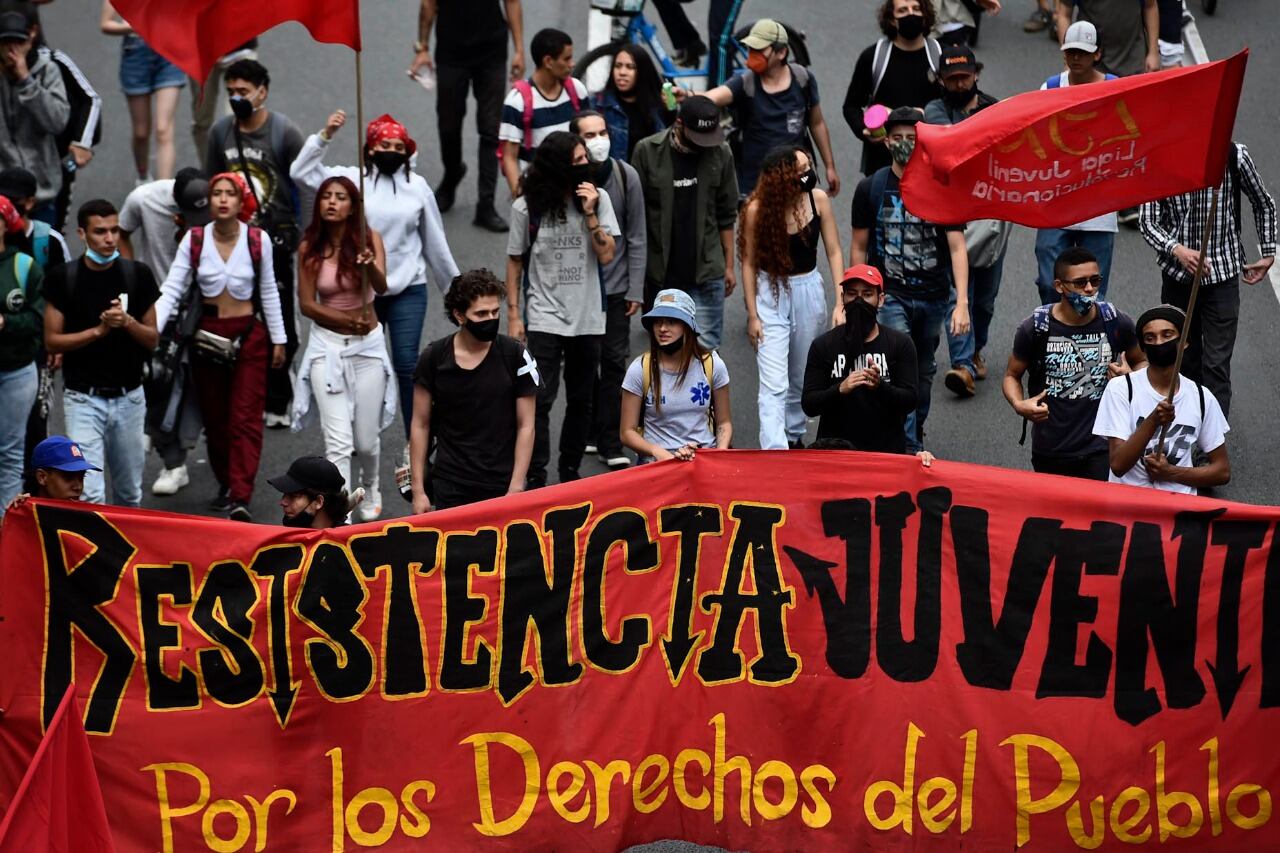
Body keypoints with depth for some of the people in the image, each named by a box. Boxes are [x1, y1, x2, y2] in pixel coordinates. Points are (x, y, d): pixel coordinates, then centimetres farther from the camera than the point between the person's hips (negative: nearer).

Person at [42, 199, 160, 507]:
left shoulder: (137, 275, 1)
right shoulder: (63, 278, -4)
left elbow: (152, 340, 4)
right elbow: (52, 341, -4)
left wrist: (128, 322, -16)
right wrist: (99, 330, -16)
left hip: (129, 397, 3)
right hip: (84, 398, -3)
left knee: (129, 492, 12)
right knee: (89, 493, -13)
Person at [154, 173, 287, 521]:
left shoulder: (257, 240, -4)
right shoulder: (194, 241, -4)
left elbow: (269, 292, 6)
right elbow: (171, 291, -7)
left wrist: (279, 339, 8)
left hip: (249, 336, -2)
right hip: (208, 336, 2)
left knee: (245, 418, -8)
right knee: (214, 419, 11)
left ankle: (240, 499, -14)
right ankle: (226, 485, 28)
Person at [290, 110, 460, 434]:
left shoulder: (417, 186, 3)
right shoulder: (352, 179, -1)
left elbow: (434, 239, 11)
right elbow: (301, 173, -11)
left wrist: (452, 284, 16)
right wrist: (325, 136, -19)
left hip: (408, 289, -1)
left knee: (407, 364, -5)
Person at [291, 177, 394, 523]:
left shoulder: (368, 239, -7)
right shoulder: (309, 248, -5)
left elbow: (382, 288, -22)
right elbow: (306, 304, -4)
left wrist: (370, 266, -44)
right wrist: (348, 320, -14)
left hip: (368, 345, 0)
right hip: (327, 346, 0)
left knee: (366, 439, 10)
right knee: (338, 441, -12)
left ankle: (370, 489, 42)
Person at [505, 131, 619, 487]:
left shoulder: (598, 198, 0)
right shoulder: (527, 207, -6)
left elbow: (606, 255, -6)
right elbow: (515, 261, 2)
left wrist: (590, 214, -16)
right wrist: (513, 315, -1)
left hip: (588, 317, 3)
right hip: (544, 319, -3)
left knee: (581, 401, 11)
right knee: (541, 399, -11)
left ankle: (570, 471, 24)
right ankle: (535, 475, -7)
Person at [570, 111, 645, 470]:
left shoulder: (626, 176, -3)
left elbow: (636, 238, 2)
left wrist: (636, 290, 0)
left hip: (615, 286, 1)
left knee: (614, 361, -1)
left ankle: (610, 443, 4)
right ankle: (590, 431, 25)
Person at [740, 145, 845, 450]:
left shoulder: (817, 199, -9)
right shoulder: (757, 209, -16)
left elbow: (834, 252, -3)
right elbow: (749, 263, -8)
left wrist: (840, 304, -8)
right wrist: (752, 316, -7)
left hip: (809, 291, 3)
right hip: (771, 294, -3)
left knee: (801, 377, 19)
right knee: (774, 384, -11)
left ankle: (794, 434, 40)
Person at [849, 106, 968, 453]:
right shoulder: (871, 188, -2)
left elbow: (957, 247, -7)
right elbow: (859, 247, 6)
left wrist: (962, 302, -17)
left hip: (933, 297, 2)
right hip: (889, 295, -2)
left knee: (923, 373, 16)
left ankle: (916, 433, 37)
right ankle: (910, 450, -13)